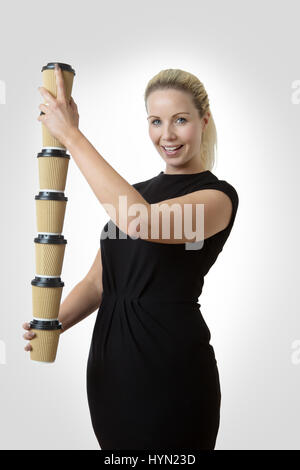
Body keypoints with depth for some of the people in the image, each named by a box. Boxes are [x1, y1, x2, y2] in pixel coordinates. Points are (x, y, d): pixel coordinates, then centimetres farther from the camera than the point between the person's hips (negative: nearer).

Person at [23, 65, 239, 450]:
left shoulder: (217, 196, -11)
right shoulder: (133, 194, 12)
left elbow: (142, 223, -31)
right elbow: (98, 282, 10)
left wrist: (71, 135, -25)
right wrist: (52, 324, -10)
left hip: (171, 364, -6)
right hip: (108, 363, 6)